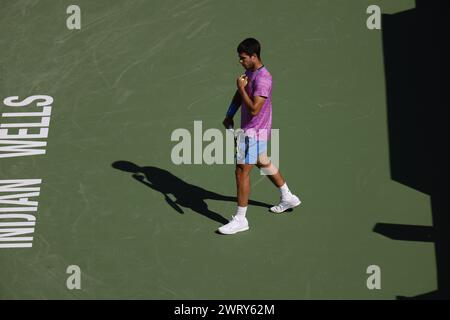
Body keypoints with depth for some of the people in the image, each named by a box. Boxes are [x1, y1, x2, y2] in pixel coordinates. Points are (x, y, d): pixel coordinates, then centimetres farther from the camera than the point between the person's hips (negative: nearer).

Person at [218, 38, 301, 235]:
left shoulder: (262, 78, -24)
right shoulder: (249, 72, 5)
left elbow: (254, 109, -30)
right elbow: (239, 96, 16)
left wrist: (242, 87, -23)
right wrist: (229, 116, 4)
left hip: (254, 132, -10)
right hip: (250, 129, 10)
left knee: (242, 172, -8)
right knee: (263, 163, 26)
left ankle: (240, 220, -1)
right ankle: (288, 198, 44)